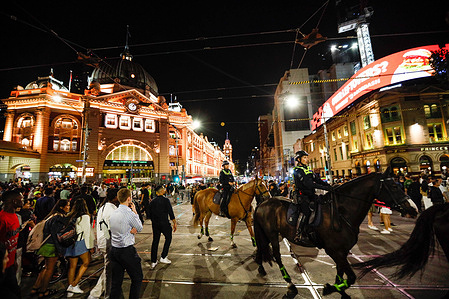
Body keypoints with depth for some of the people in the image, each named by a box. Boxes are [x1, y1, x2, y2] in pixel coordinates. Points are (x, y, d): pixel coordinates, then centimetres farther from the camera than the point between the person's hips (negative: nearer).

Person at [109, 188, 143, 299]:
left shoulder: (113, 213, 4)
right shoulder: (130, 213, -20)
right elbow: (140, 228, -3)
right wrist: (135, 212, -2)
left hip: (114, 250, 7)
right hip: (127, 251, -7)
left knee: (116, 280, 18)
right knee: (137, 278, 10)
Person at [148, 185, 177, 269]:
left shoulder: (152, 202, 4)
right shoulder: (165, 200, -12)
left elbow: (150, 215, 10)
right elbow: (170, 213, -11)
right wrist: (174, 223, -3)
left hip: (155, 224, 5)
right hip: (164, 223, -5)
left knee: (155, 241, 14)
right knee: (168, 238, 14)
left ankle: (153, 261, 20)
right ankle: (163, 257, 14)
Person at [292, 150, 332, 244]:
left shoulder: (308, 169, 17)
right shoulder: (297, 170, -10)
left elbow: (317, 179, 12)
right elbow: (308, 183, -21)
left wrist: (328, 185, -3)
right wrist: (325, 188, -25)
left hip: (310, 194, 8)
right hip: (302, 195, -8)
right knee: (305, 210, -24)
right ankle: (299, 234, -19)